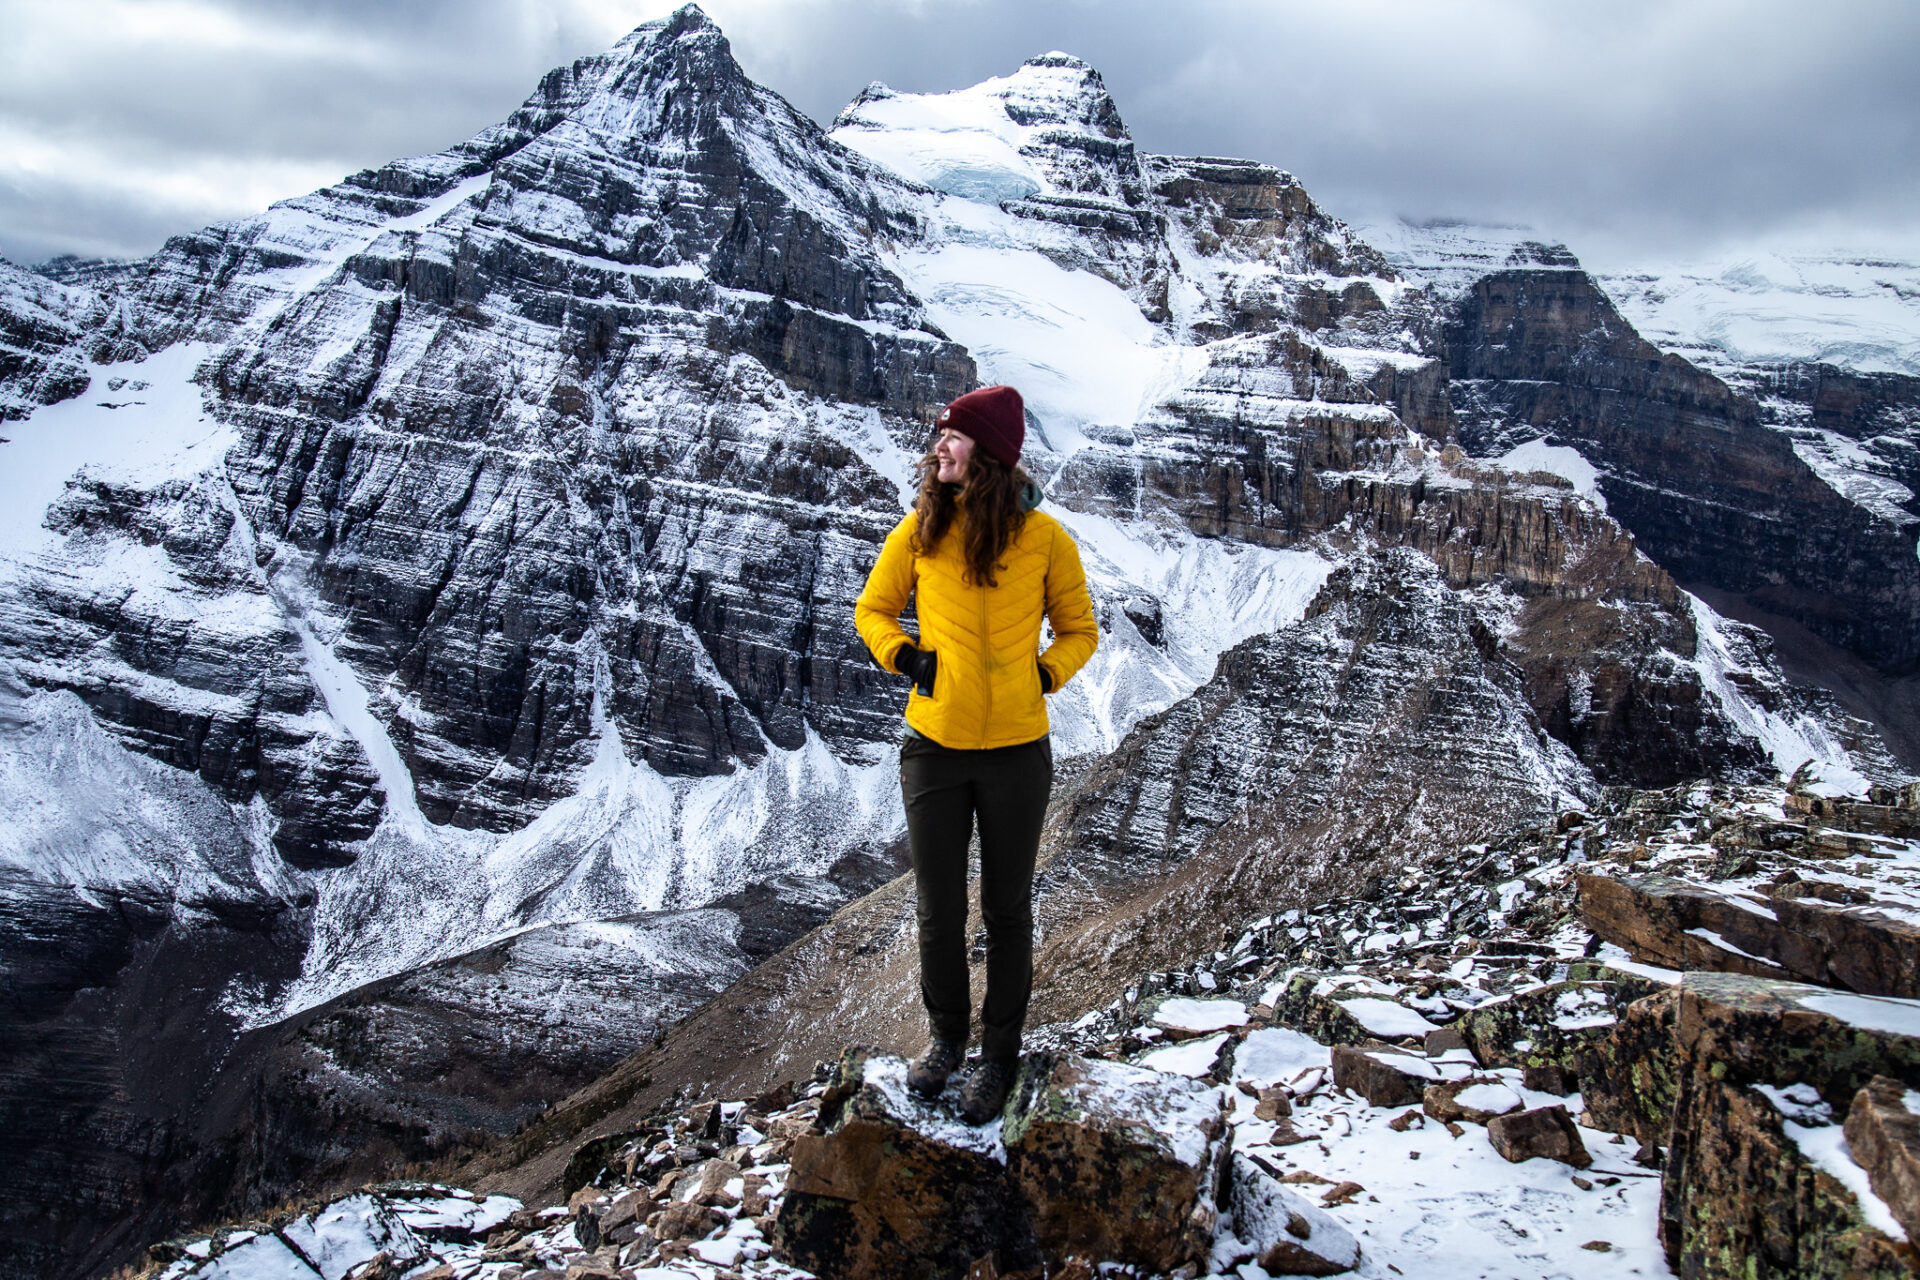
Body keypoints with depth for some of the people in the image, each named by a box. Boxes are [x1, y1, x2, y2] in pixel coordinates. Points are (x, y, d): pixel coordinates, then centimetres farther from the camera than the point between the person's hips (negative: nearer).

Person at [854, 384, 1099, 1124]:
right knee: (938, 909, 13)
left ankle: (1000, 1054, 32)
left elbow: (1079, 631, 6)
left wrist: (1043, 677, -10)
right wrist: (903, 656, -6)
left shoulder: (1042, 536, -8)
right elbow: (872, 611, 11)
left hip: (1015, 753, -2)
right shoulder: (919, 529, -3)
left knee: (1006, 910, 13)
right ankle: (947, 1034, 38)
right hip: (934, 750, 2)